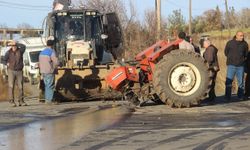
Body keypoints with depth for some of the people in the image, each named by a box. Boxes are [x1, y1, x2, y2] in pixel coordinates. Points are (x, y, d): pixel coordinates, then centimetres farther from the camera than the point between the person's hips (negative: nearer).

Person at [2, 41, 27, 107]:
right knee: (11, 86, -7)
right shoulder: (8, 52, -3)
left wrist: (16, 43, -32)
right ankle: (12, 101, -6)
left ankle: (21, 101, 7)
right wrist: (7, 64, -12)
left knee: (20, 86, 0)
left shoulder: (20, 51, -3)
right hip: (11, 71, -1)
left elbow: (24, 46, -25)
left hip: (19, 71, 1)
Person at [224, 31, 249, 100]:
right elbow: (226, 52, 12)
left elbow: (246, 53, 20)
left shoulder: (245, 44, 2)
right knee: (229, 81, -6)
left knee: (241, 81, 4)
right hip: (231, 65, -2)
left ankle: (240, 96, 12)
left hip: (240, 66, 2)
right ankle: (227, 96, -2)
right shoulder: (230, 43, -3)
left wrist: (243, 59, 13)